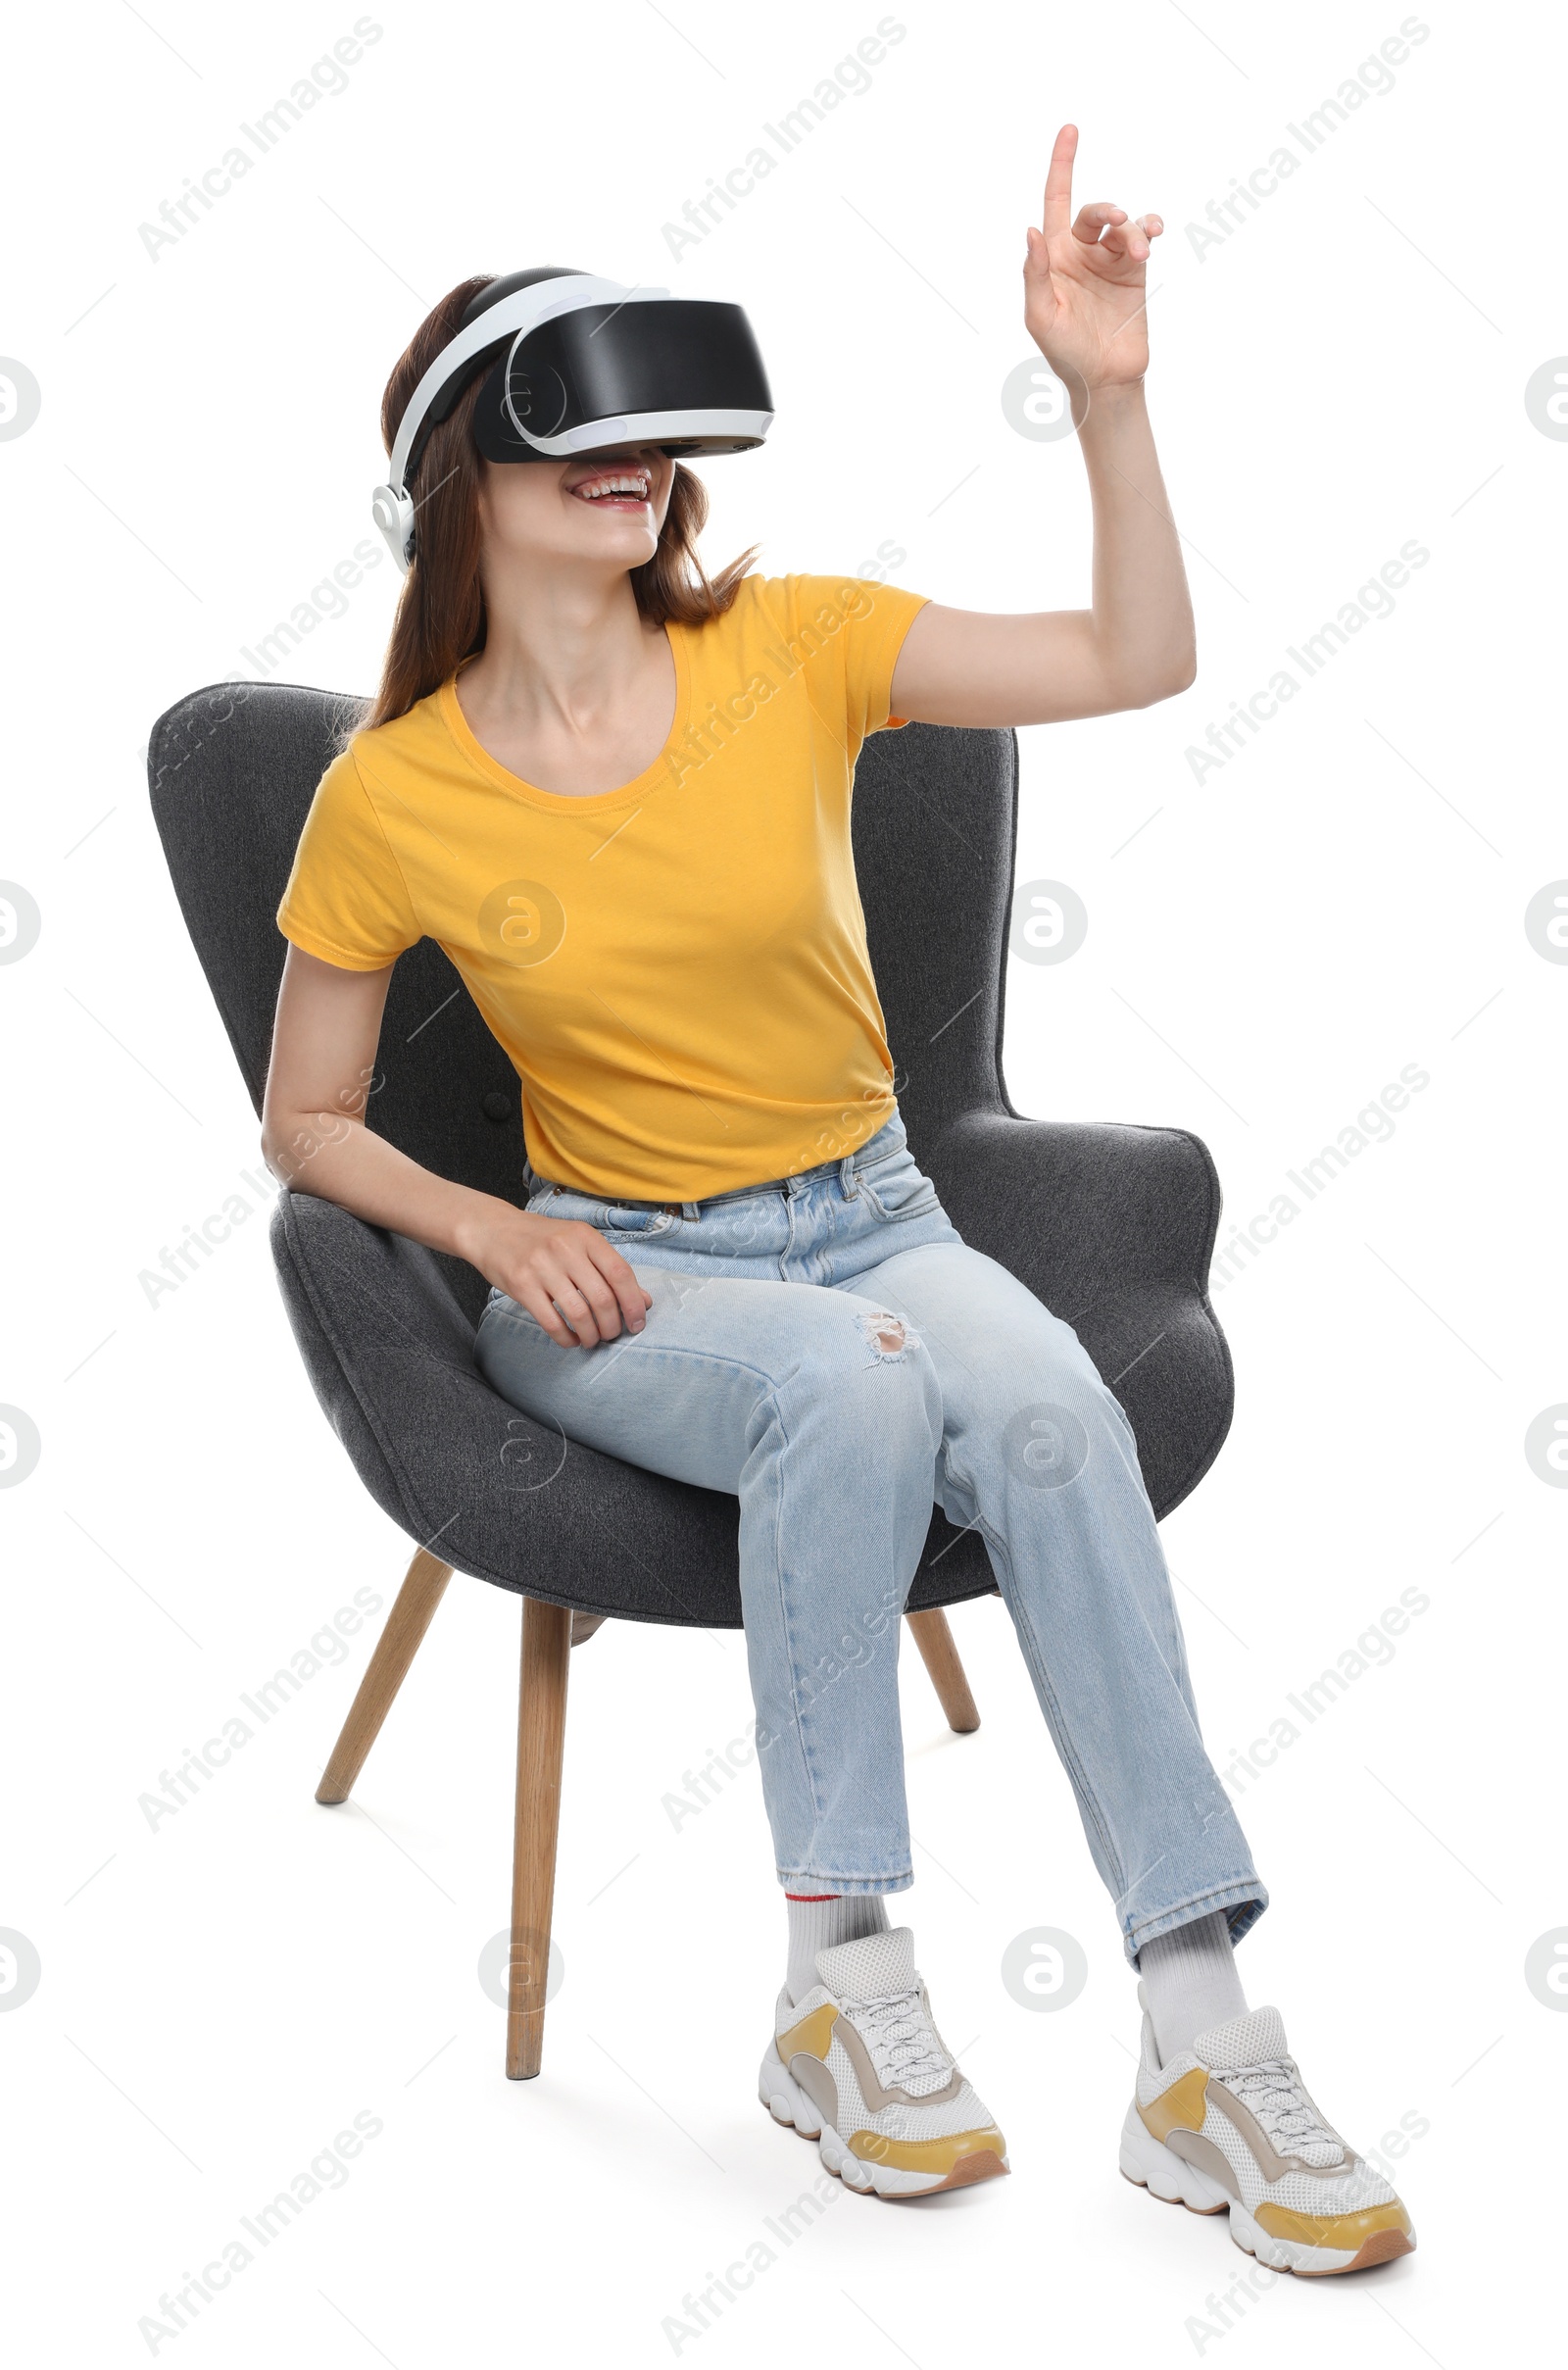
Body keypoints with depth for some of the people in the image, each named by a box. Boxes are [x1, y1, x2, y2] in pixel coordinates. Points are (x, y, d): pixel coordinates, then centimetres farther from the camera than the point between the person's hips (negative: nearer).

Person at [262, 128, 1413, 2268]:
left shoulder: (791, 650, -1)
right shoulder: (393, 802, -5)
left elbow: (1136, 658, -5)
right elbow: (307, 1122, 5)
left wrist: (1107, 394, -16)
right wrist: (492, 1229, -12)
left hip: (872, 1221, 2)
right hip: (614, 1274, -2)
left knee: (1048, 1401, -32)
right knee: (853, 1387, -37)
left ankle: (1204, 2040, -28)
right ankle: (843, 1981, -23)